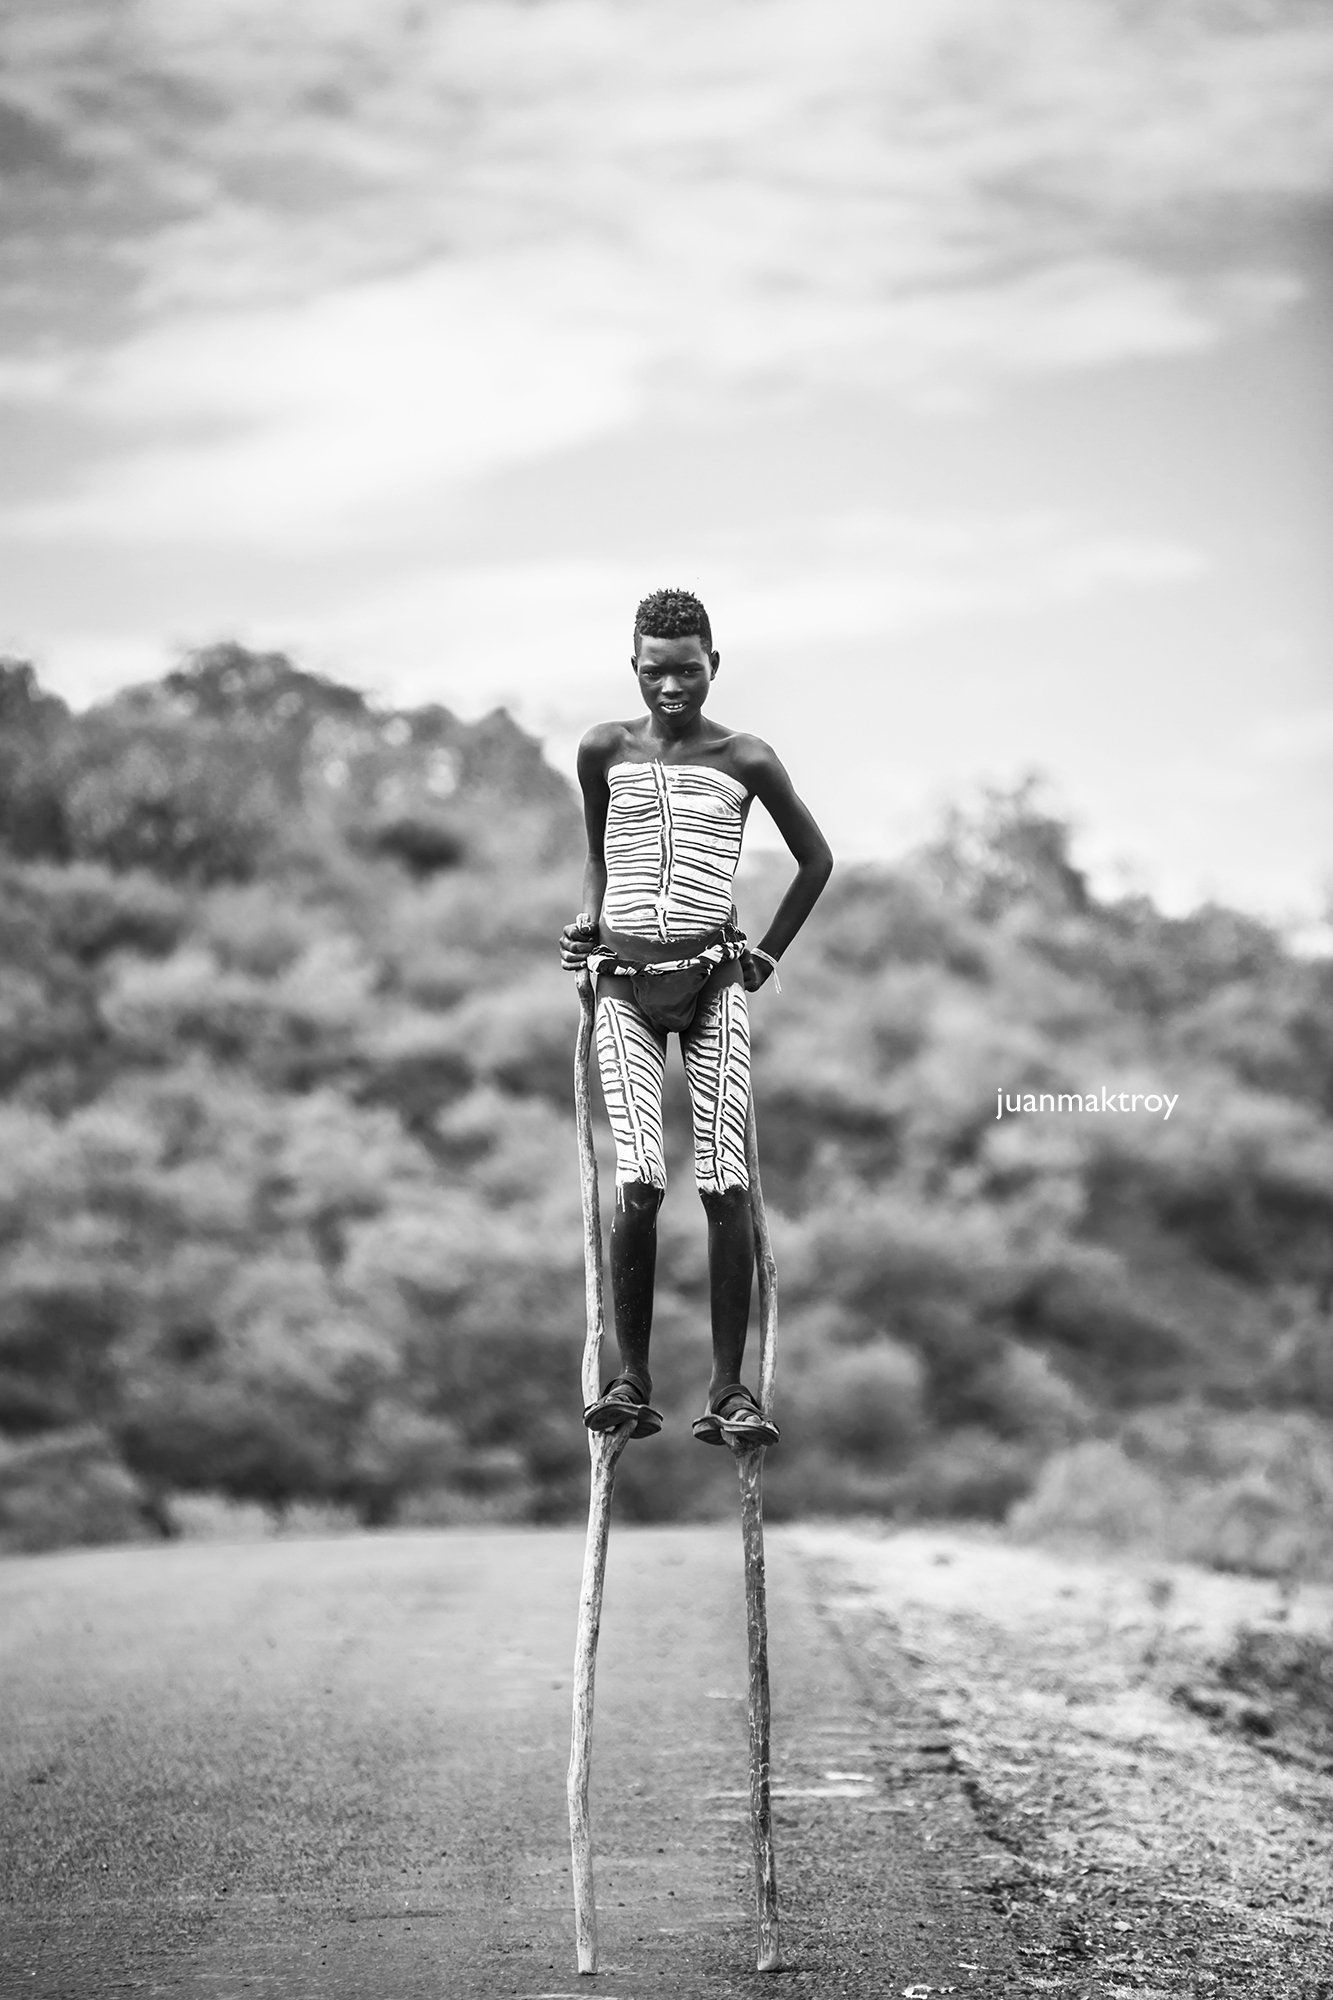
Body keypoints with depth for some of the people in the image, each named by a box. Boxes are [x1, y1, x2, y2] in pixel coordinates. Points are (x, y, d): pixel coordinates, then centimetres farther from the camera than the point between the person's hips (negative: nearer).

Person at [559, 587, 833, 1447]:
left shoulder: (745, 760, 2)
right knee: (640, 1180, -15)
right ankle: (631, 1380, -6)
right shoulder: (605, 751, 6)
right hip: (624, 988, 1)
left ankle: (730, 1392, -4)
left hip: (713, 983, -1)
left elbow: (816, 859, 15)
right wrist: (590, 918, 8)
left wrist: (767, 955, 11)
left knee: (726, 1184, -8)